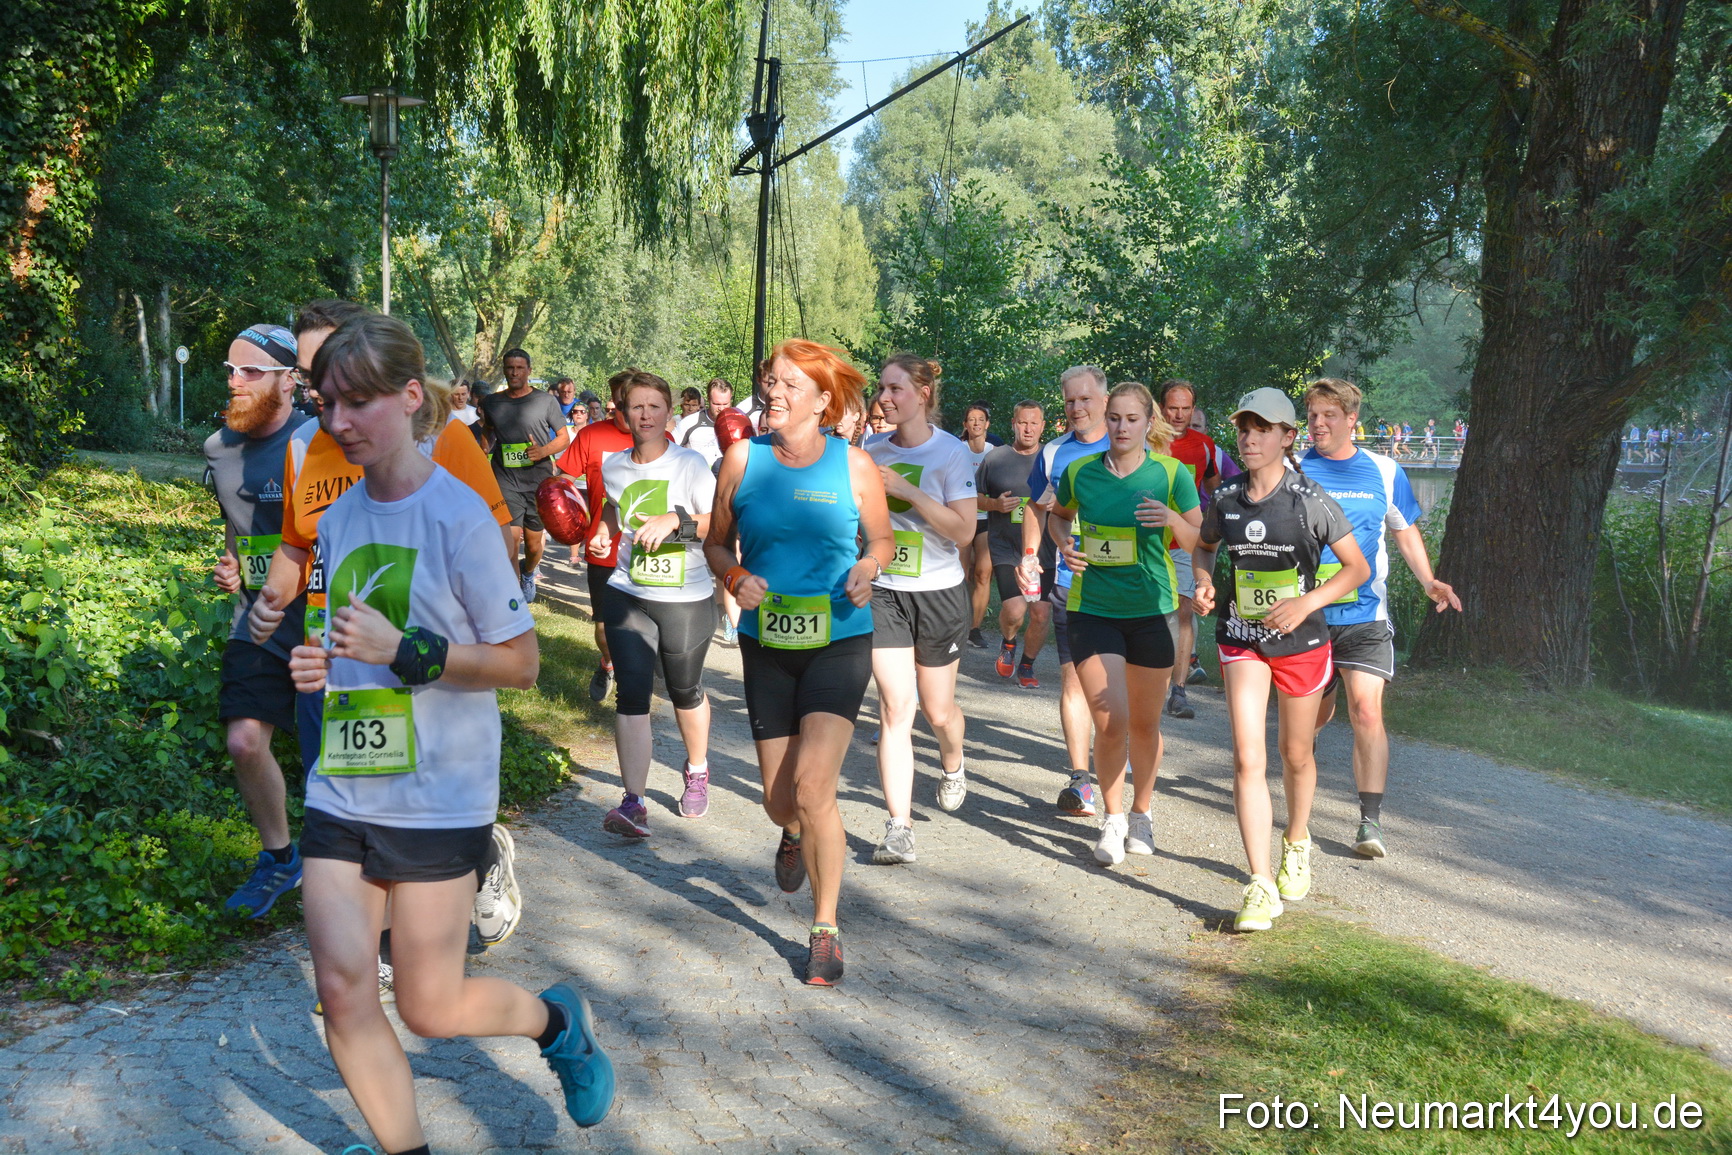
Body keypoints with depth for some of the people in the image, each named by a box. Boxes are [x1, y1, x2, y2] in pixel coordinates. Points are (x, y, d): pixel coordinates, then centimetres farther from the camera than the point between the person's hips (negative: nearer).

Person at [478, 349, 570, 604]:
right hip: (505, 480, 1)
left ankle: (530, 572, 42)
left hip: (539, 480, -1)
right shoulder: (490, 403, 9)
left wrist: (544, 451, -13)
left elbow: (564, 438, 5)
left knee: (533, 542, 8)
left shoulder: (546, 401, 2)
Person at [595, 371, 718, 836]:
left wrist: (676, 520, -27)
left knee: (685, 692, 14)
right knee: (632, 693, -10)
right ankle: (633, 803, -7)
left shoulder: (689, 463, -9)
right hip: (628, 595, 2)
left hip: (687, 598, -2)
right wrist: (601, 533, 5)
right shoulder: (612, 467, 4)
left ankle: (696, 771, 42)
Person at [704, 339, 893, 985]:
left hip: (838, 642, -2)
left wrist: (868, 567, -13)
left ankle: (825, 930, 3)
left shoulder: (853, 465, -4)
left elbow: (882, 539, 9)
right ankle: (796, 836, 50)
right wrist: (736, 577, -12)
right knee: (778, 800, 9)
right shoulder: (742, 459, 1)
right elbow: (717, 542, 9)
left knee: (812, 786, -16)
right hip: (766, 643, 3)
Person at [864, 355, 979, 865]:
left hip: (939, 592, -2)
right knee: (895, 707, -7)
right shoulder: (871, 450, 3)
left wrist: (906, 490, -22)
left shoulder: (952, 453, -9)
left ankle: (952, 766, 46)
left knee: (938, 710, 11)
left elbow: (964, 531, -18)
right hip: (883, 592, 2)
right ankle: (898, 828, -5)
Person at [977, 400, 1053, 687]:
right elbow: (973, 497, 9)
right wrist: (995, 504, -10)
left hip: (1043, 550, 1)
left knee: (1041, 614, 0)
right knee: (1014, 611, -14)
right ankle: (1008, 642, 21)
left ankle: (1027, 665, 25)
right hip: (1005, 548, -1)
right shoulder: (995, 458, 3)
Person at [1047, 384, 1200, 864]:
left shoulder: (1172, 474, -4)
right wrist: (1065, 544, -1)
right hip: (1092, 609, 0)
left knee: (1144, 724, 12)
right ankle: (1113, 820, 15)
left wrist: (1173, 520, -21)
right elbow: (1057, 515, 20)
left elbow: (1199, 544, -1)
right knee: (1111, 722, -9)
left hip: (1151, 612, 0)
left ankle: (1141, 812, 36)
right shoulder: (1079, 472, -1)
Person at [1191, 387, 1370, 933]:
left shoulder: (1310, 501, -11)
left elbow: (1357, 567, -5)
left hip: (1301, 642, -1)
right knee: (1248, 759, -11)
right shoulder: (1225, 500, -2)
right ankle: (1260, 887, -8)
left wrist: (1306, 603, -20)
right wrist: (1204, 581, -3)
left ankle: (1297, 842, 46)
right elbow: (1203, 546, 18)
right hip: (1241, 642, 1)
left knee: (1295, 756, 16)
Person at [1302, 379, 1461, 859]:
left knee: (1367, 712, -13)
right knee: (1314, 713, 13)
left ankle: (1371, 821, -6)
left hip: (1364, 616, 0)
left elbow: (1406, 531, 15)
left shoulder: (1384, 472, 5)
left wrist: (1429, 581, 0)